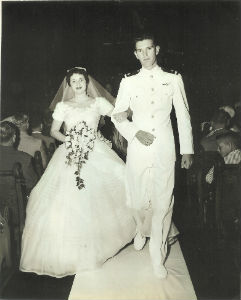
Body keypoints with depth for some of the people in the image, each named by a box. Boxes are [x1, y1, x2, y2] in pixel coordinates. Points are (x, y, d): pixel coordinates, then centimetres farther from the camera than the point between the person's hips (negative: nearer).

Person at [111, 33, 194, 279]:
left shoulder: (173, 80, 5)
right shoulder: (128, 82, 6)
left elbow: (183, 116, 7)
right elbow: (117, 115, 9)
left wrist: (187, 150, 7)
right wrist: (135, 133, -8)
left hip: (165, 149, 0)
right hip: (138, 148, 1)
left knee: (162, 201, 1)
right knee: (137, 198, 8)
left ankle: (157, 255, 19)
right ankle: (141, 230, 42)